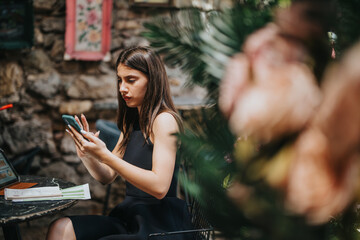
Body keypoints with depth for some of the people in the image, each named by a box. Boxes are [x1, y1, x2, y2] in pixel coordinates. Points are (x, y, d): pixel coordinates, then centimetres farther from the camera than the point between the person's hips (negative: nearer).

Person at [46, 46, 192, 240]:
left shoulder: (164, 120, -10)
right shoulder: (131, 123, 16)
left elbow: (159, 187, -21)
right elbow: (107, 176, 17)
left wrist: (105, 155, -22)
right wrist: (86, 153, -4)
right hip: (129, 218, 8)